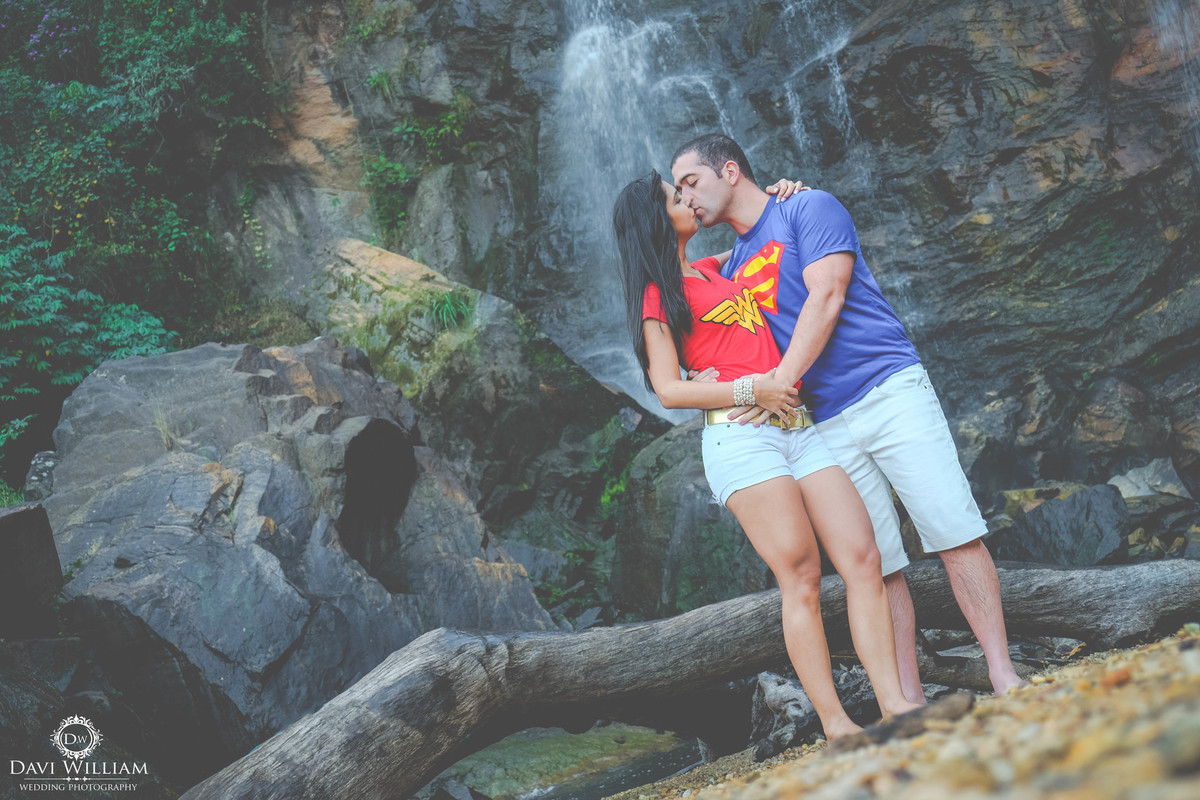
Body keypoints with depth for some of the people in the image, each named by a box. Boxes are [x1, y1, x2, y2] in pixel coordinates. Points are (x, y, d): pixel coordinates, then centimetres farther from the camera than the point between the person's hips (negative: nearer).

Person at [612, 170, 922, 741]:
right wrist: (749, 390, -13)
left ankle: (894, 703, -8)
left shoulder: (714, 268, 24)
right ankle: (835, 723, -9)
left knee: (862, 558, -6)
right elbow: (668, 390, -5)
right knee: (801, 576, -12)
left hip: (796, 428, 7)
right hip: (739, 436, -7)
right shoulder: (659, 293, 4)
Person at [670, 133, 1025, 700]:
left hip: (890, 391, -5)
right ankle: (910, 702, 2)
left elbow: (826, 297, -10)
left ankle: (1003, 676, -5)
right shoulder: (732, 268, 21)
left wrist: (779, 382, -17)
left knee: (954, 533, -9)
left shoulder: (809, 209, 3)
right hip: (826, 427, 5)